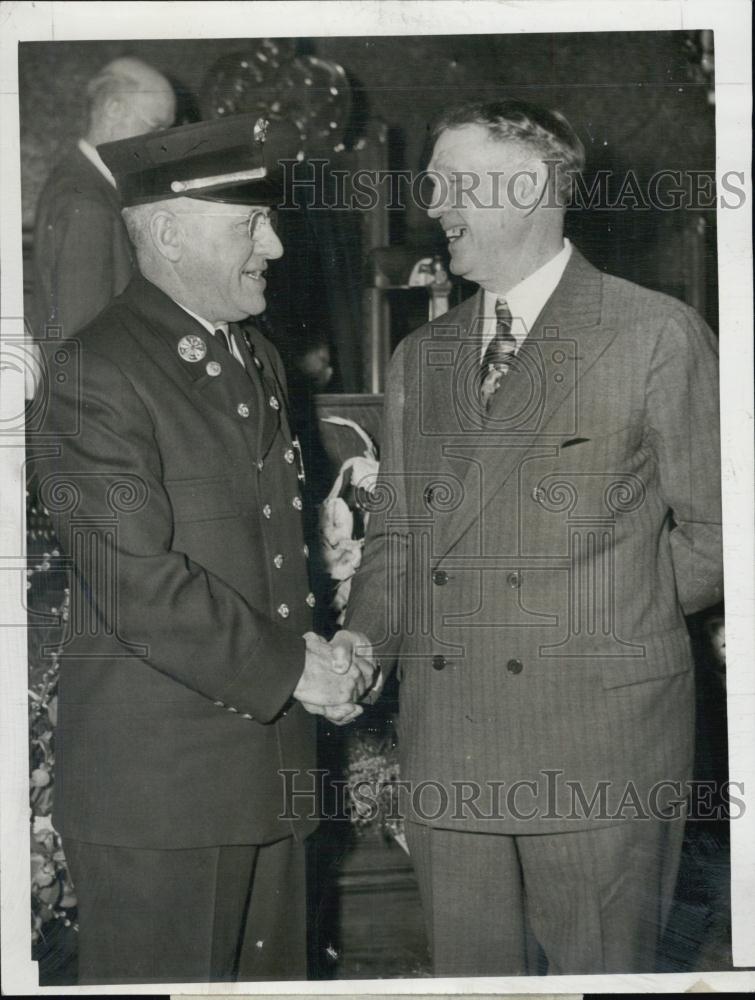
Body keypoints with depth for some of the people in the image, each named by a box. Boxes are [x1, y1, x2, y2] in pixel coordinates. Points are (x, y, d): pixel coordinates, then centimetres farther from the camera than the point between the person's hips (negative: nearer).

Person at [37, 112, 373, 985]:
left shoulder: (260, 361, 16)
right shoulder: (94, 372, -14)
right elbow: (138, 585, -20)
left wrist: (319, 653, 7)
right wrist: (289, 670, -14)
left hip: (273, 769, 8)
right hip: (155, 783, -8)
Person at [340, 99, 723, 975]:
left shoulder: (657, 336, -2)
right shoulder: (418, 359, 15)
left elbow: (712, 535, -1)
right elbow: (395, 534, 16)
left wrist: (600, 616, -2)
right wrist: (365, 638, 0)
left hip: (601, 751, -4)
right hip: (446, 754, 5)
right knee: (469, 968, 12)